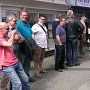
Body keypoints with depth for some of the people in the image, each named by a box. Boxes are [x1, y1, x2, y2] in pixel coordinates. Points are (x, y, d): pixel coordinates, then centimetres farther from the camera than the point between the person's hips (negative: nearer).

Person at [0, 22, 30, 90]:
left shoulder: (6, 38, 16)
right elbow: (9, 44, -26)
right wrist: (13, 34, -11)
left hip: (16, 62, 9)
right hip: (7, 66, -9)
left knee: (25, 79, 12)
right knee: (17, 83, -13)